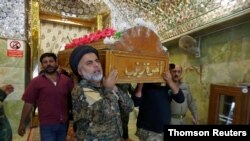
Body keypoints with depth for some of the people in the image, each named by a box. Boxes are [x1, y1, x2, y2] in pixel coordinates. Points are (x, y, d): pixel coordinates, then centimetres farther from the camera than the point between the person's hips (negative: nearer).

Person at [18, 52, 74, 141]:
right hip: (47, 125, -3)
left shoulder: (66, 80, 1)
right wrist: (22, 123, 0)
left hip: (64, 123, 3)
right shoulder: (36, 82, -3)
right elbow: (28, 103, -2)